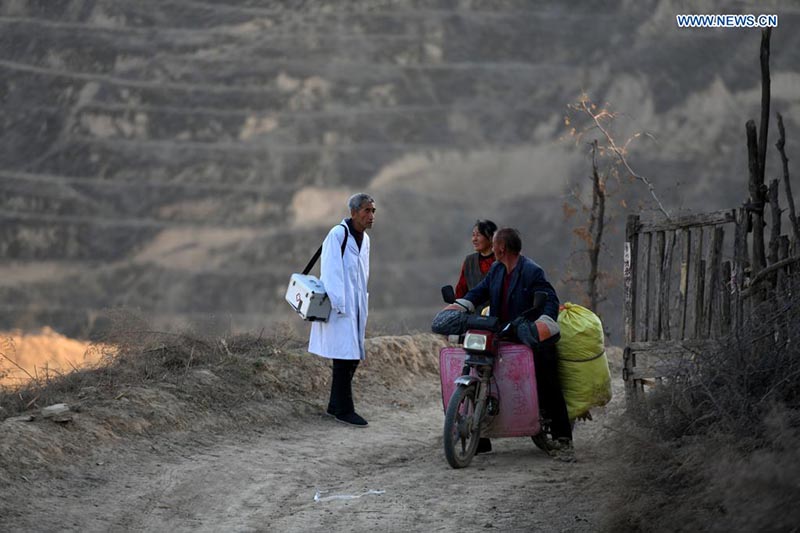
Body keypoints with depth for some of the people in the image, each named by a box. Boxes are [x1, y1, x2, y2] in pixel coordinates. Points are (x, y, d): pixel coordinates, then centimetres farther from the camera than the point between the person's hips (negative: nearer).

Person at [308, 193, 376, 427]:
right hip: (339, 306, -8)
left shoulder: (364, 239, 15)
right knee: (345, 357, -10)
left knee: (353, 357, 9)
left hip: (356, 307, 9)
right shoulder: (337, 235, -11)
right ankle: (343, 410, -6)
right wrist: (338, 305, -19)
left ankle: (335, 406, 18)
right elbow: (331, 272, -16)